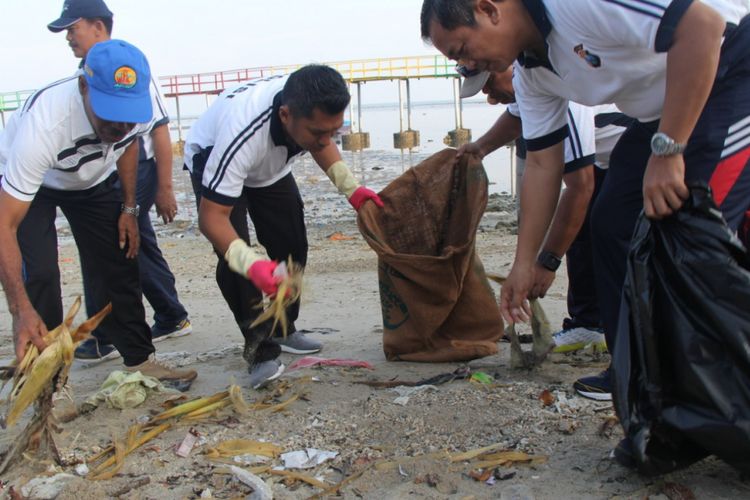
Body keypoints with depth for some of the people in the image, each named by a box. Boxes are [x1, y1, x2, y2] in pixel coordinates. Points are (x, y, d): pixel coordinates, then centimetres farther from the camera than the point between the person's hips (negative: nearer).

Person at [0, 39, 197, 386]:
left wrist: (128, 208, -2)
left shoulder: (138, 104, -28)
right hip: (28, 184, -4)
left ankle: (139, 360, 12)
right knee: (38, 276, -18)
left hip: (95, 179, 4)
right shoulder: (43, 124, -44)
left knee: (120, 266, -1)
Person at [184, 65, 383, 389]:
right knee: (234, 258, -23)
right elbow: (211, 217, -43)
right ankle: (259, 351, -15)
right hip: (211, 160, -5)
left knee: (292, 248, 1)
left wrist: (351, 188, -16)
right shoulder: (242, 132, -47)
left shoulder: (313, 109, -29)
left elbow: (320, 144, -2)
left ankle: (282, 330, 21)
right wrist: (251, 264, -59)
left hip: (270, 165, 6)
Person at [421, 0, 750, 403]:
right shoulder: (530, 73, 1)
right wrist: (524, 263, 5)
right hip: (660, 109, 9)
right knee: (612, 222, 5)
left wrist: (667, 151, -32)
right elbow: (542, 163, 5)